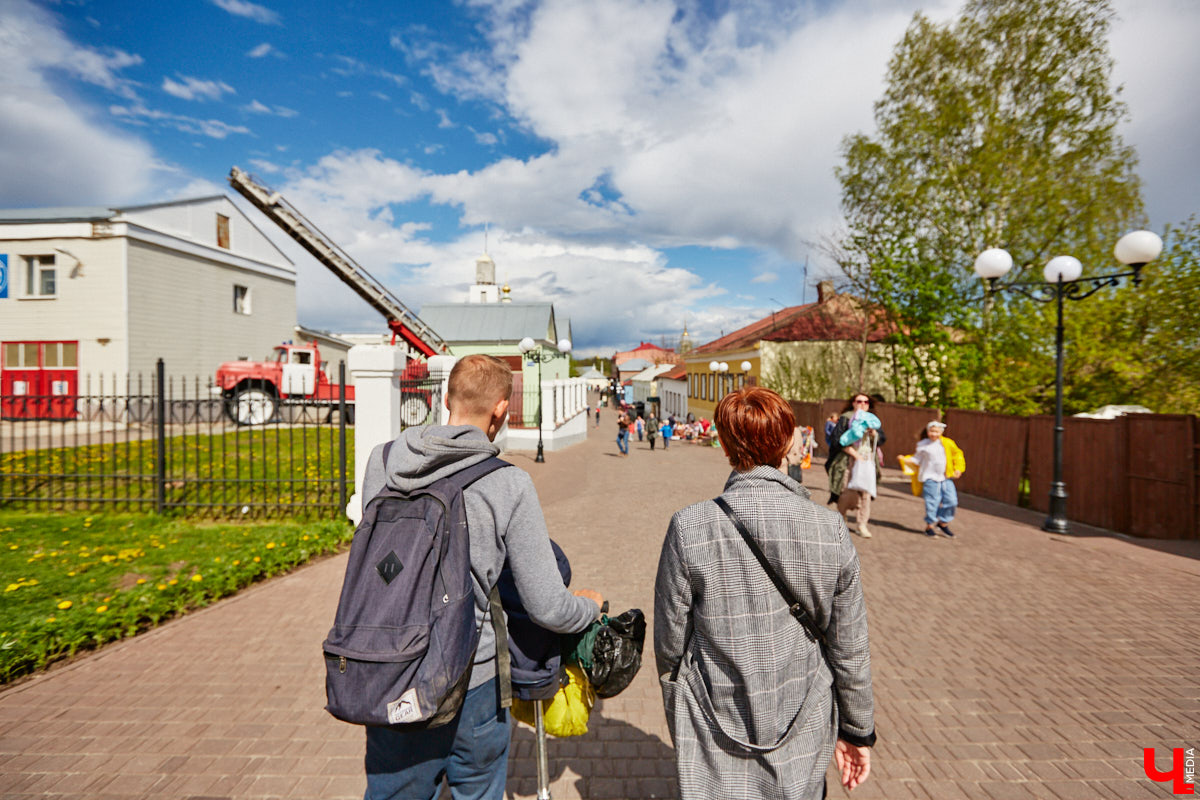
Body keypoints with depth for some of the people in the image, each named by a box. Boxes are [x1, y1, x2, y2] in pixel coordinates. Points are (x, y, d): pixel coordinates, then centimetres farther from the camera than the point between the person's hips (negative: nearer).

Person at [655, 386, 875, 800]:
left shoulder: (689, 528, -21)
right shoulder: (830, 530, -15)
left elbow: (669, 644, -9)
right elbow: (849, 648, -4)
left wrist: (677, 720, 9)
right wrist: (858, 730, 13)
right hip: (804, 736, 3)